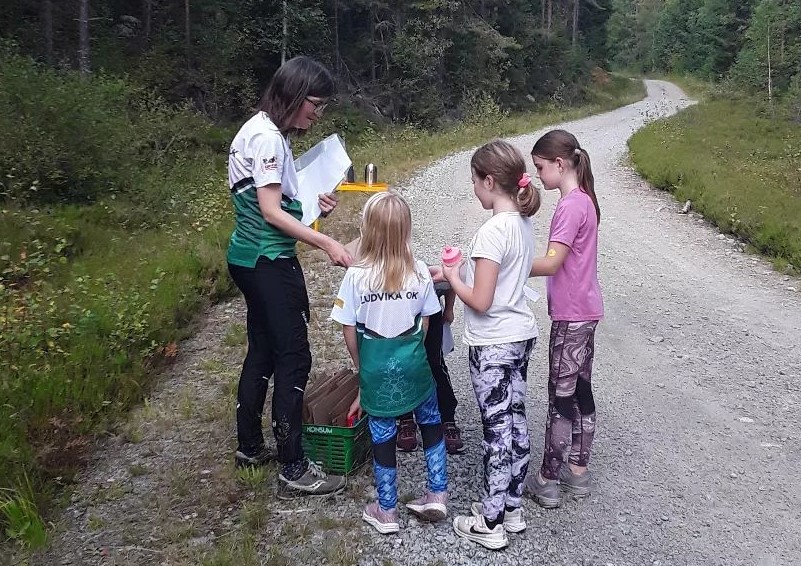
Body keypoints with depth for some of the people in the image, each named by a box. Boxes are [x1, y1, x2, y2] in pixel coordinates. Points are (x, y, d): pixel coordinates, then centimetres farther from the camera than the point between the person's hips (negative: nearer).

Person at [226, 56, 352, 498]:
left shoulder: (266, 131, 14)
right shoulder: (267, 137, -17)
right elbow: (271, 212, -20)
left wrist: (313, 204, 4)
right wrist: (327, 244, -22)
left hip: (250, 258, 10)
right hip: (269, 262, -10)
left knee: (262, 350, 17)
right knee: (293, 357, -6)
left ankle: (250, 447, 31)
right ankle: (294, 470, 2)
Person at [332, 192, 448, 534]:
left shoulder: (356, 276, -14)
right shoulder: (420, 273, -10)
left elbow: (349, 332, -7)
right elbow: (425, 325, 0)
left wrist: (362, 367, 9)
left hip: (376, 365, -1)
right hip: (413, 362, 1)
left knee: (382, 436, 12)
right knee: (431, 423, 23)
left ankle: (386, 512, 24)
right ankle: (437, 495, 26)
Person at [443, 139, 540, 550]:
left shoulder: (492, 231, -22)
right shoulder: (523, 223, 5)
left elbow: (480, 302, -22)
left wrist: (452, 278, -6)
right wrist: (465, 272, 8)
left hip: (493, 345, -9)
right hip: (521, 335, 9)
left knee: (497, 430, 1)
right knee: (515, 421, 15)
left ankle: (490, 523, 15)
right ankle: (511, 508, 29)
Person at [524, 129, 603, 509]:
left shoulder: (571, 206, -19)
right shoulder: (583, 199, 11)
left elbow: (551, 263, -24)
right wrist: (518, 265, 8)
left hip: (571, 316, -10)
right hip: (584, 310, 10)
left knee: (561, 397, -1)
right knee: (580, 391, 15)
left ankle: (547, 481, 9)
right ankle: (578, 471, 26)